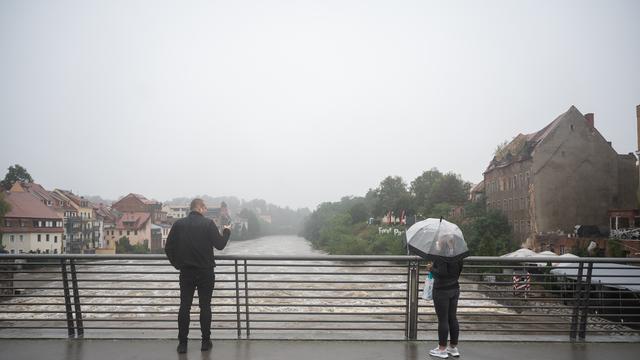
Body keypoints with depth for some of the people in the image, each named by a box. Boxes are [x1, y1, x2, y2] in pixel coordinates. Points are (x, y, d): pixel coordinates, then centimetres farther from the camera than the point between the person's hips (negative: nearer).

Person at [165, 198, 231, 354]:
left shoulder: (178, 224, 0)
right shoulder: (208, 223, -10)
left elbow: (168, 248, 1)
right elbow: (220, 245, -9)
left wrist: (177, 264, 13)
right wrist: (227, 232, 9)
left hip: (186, 272, 2)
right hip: (205, 272, -2)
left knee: (184, 307, 9)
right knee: (205, 306, 8)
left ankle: (182, 342, 12)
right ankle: (206, 341, 14)